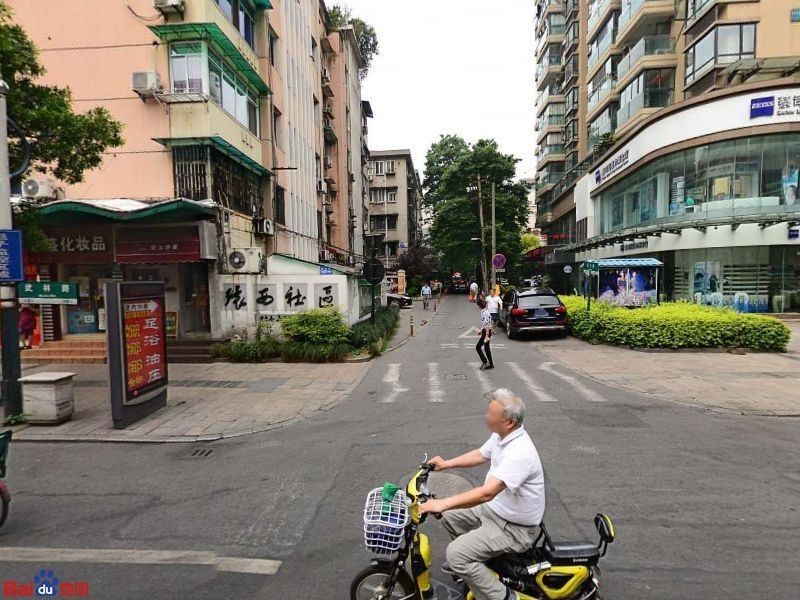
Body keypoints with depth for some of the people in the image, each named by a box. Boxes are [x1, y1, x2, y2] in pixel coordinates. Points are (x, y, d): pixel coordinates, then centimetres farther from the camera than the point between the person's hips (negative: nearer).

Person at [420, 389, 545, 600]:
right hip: (495, 509, 9)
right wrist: (446, 464, 8)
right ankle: (471, 562, 36)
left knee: (456, 553, -18)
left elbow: (486, 493, -39)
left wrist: (442, 503, -37)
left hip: (514, 528, -9)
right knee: (449, 515, 15)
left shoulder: (519, 453, -34)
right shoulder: (502, 435, -5)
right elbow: (480, 455, 14)